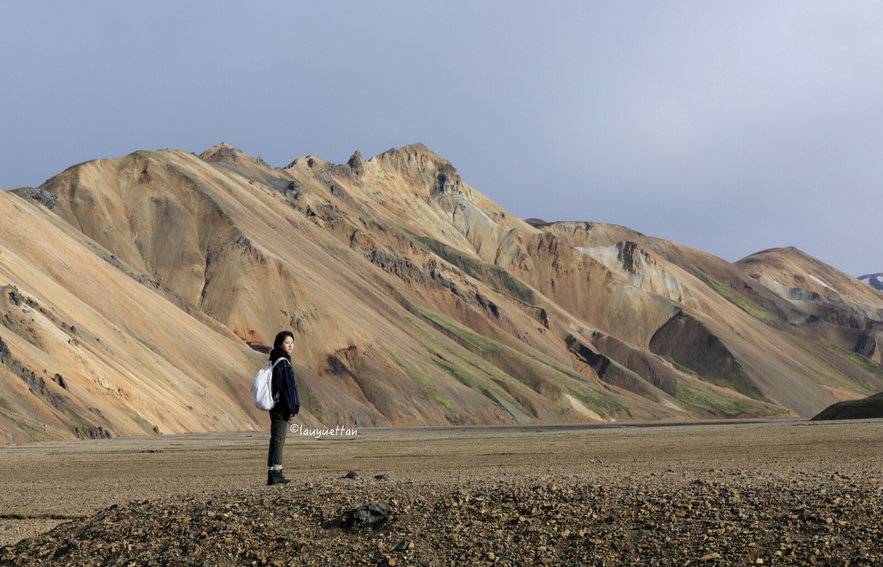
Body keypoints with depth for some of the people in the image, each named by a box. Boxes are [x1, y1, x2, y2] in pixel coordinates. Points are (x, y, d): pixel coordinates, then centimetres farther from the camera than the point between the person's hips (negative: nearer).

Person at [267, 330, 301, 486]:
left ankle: (272, 474, 12)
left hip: (275, 407, 10)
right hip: (281, 407, -10)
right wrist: (291, 410, -17)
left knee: (275, 439, 10)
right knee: (279, 439, -8)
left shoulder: (275, 361, 16)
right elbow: (285, 387, -18)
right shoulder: (283, 362, -14)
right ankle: (275, 475, -8)